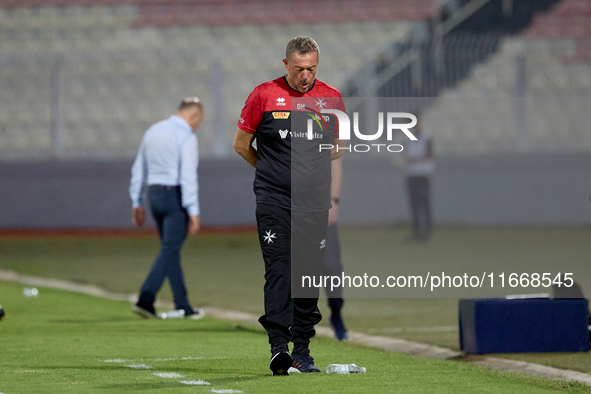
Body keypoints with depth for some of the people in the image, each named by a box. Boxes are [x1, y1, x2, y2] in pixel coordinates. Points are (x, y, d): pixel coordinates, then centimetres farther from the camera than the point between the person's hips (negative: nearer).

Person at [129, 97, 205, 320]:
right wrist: (193, 212, -18)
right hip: (176, 197, -8)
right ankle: (145, 299, -18)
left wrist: (137, 204, 22)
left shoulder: (153, 131, 12)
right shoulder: (186, 137, -11)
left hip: (155, 194, 8)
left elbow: (138, 170, 16)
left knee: (171, 250, 12)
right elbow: (188, 176, -18)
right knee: (169, 250, -7)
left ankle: (183, 306, 14)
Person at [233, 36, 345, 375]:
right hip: (274, 198, -3)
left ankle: (302, 350, 12)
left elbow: (339, 148, 20)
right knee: (278, 268, -12)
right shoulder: (264, 95, 0)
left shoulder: (331, 98, 7)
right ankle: (278, 345, -17)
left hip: (314, 202, 3)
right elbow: (242, 144, 9)